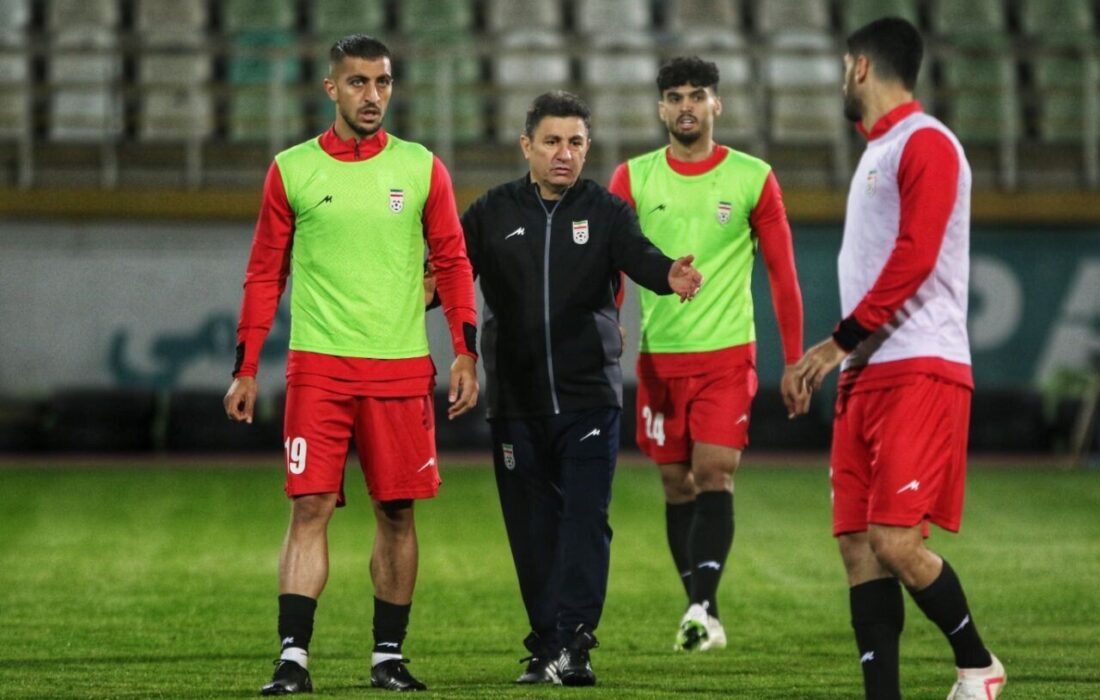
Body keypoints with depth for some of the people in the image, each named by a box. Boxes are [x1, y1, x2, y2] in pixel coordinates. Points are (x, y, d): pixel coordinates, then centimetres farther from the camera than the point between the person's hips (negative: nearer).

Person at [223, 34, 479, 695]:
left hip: (402, 367, 1)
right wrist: (247, 368, 4)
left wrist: (465, 353, 0)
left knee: (397, 511, 5)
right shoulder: (292, 170, 5)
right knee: (311, 505, -9)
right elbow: (266, 274, 9)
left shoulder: (422, 169, 6)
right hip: (318, 366, -1)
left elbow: (453, 264, 9)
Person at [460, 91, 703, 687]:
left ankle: (572, 642, -14)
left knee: (585, 520, -10)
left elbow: (637, 255, -14)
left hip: (589, 397, -1)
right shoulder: (492, 213, 5)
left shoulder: (605, 212, 3)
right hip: (516, 403, 1)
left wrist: (668, 275, -38)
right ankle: (546, 646, 14)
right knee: (533, 530, 6)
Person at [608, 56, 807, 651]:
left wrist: (794, 362, 1)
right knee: (677, 484, 6)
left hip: (727, 354, -2)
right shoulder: (633, 179, 4)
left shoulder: (753, 178, 0)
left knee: (714, 474, -14)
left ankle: (703, 606, -21)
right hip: (660, 354, 2)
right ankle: (700, 609, 15)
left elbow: (782, 273, 4)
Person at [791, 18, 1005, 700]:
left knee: (896, 542, -15)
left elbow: (913, 257, -17)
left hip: (919, 374, -9)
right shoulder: (878, 152, 22)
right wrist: (843, 360, 17)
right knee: (859, 548, 1)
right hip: (867, 377, 9)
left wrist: (843, 339, -16)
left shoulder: (926, 144, -7)